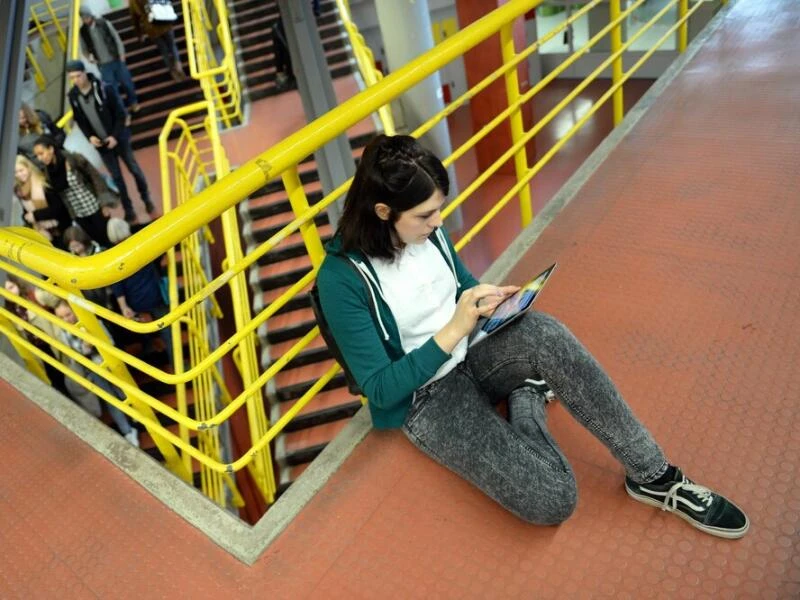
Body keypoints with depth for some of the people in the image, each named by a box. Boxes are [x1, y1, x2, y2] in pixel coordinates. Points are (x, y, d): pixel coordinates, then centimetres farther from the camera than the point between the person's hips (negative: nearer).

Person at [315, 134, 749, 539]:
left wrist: (488, 301, -9)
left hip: (469, 353, 6)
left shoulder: (427, 229, -4)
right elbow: (380, 389, -20)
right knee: (551, 500, -25)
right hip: (424, 399, -5)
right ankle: (525, 402, 2)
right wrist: (453, 330, -27)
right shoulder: (342, 278, -22)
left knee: (544, 334, -32)